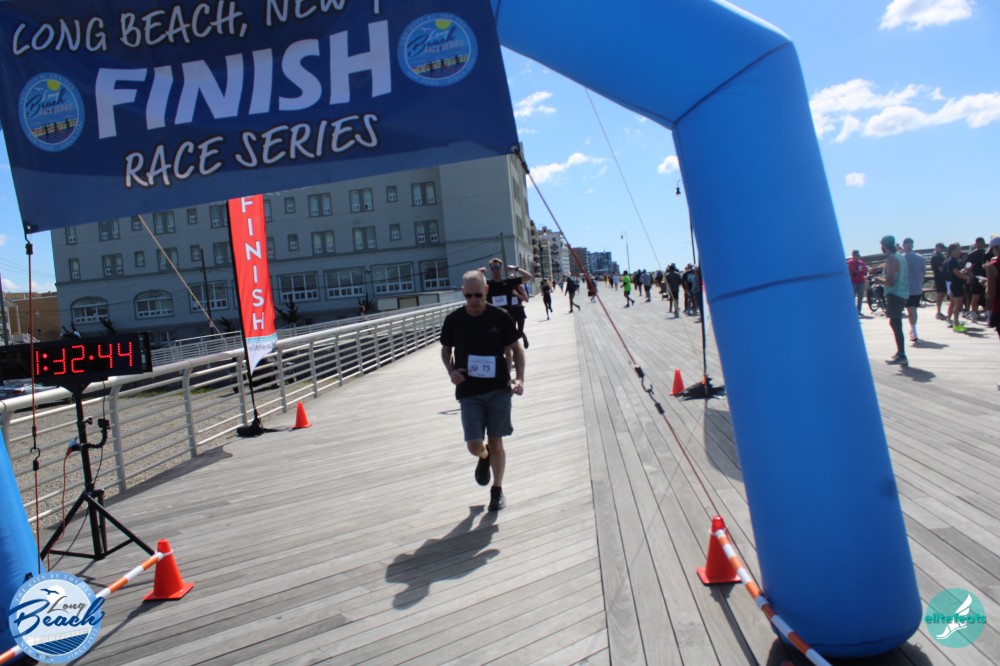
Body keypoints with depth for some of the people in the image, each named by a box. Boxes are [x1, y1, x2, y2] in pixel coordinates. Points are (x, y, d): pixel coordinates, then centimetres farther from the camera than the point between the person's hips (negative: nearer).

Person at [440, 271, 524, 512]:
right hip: (469, 392, 1)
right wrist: (451, 371, -7)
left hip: (499, 389, 0)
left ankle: (497, 489, 27)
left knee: (496, 443, 4)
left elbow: (516, 348, 4)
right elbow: (445, 350, 12)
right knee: (474, 445, -4)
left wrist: (519, 377, -9)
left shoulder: (500, 317, -6)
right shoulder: (453, 320, -3)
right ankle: (483, 457, 35)